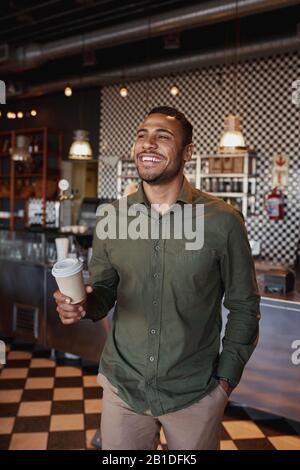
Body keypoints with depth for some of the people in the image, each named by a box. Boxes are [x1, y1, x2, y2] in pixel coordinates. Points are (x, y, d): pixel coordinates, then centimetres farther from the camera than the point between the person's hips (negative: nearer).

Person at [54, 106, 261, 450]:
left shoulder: (223, 221, -12)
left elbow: (243, 307, -3)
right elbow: (103, 289, 6)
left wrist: (226, 377, -5)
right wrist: (83, 304, -15)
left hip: (195, 395, -2)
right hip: (122, 387, 2)